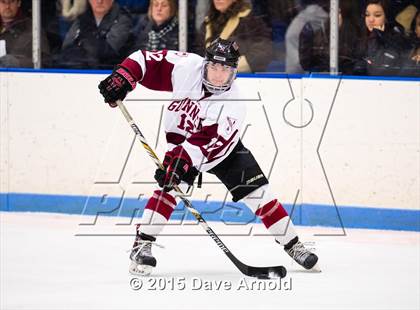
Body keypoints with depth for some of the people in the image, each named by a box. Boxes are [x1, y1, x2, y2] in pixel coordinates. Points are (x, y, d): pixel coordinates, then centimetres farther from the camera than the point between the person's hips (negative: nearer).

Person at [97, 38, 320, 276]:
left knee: (258, 192, -7)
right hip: (181, 140, 1)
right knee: (169, 185, -25)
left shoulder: (233, 104, -29)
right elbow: (147, 60, -15)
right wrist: (123, 77, -31)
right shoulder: (187, 67, -23)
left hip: (220, 143, 0)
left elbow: (214, 145, -36)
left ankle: (293, 245, 5)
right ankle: (142, 245, -20)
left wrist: (185, 159, -47)